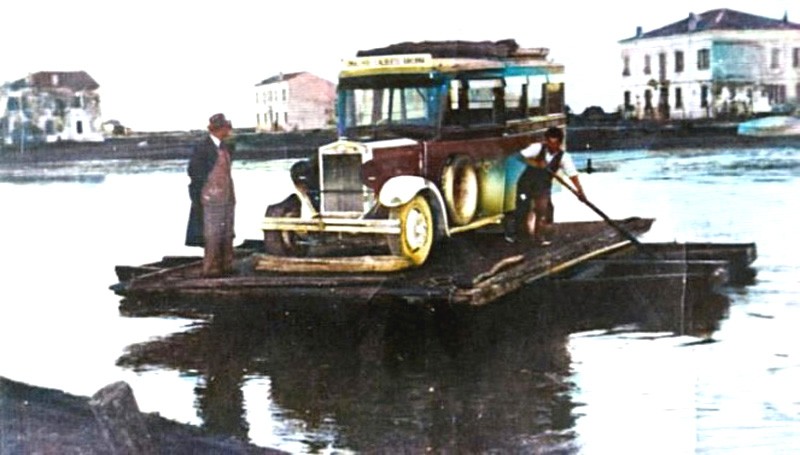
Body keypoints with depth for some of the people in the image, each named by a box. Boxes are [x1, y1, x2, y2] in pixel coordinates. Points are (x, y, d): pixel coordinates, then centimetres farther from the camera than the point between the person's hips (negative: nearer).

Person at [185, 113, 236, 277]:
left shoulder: (224, 147, 12)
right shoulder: (202, 147, -11)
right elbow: (194, 172, -10)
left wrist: (231, 195, 16)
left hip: (227, 197, 8)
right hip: (211, 198, -8)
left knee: (227, 234, 10)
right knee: (213, 234, -5)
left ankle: (226, 266, 17)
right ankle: (211, 268, 0)